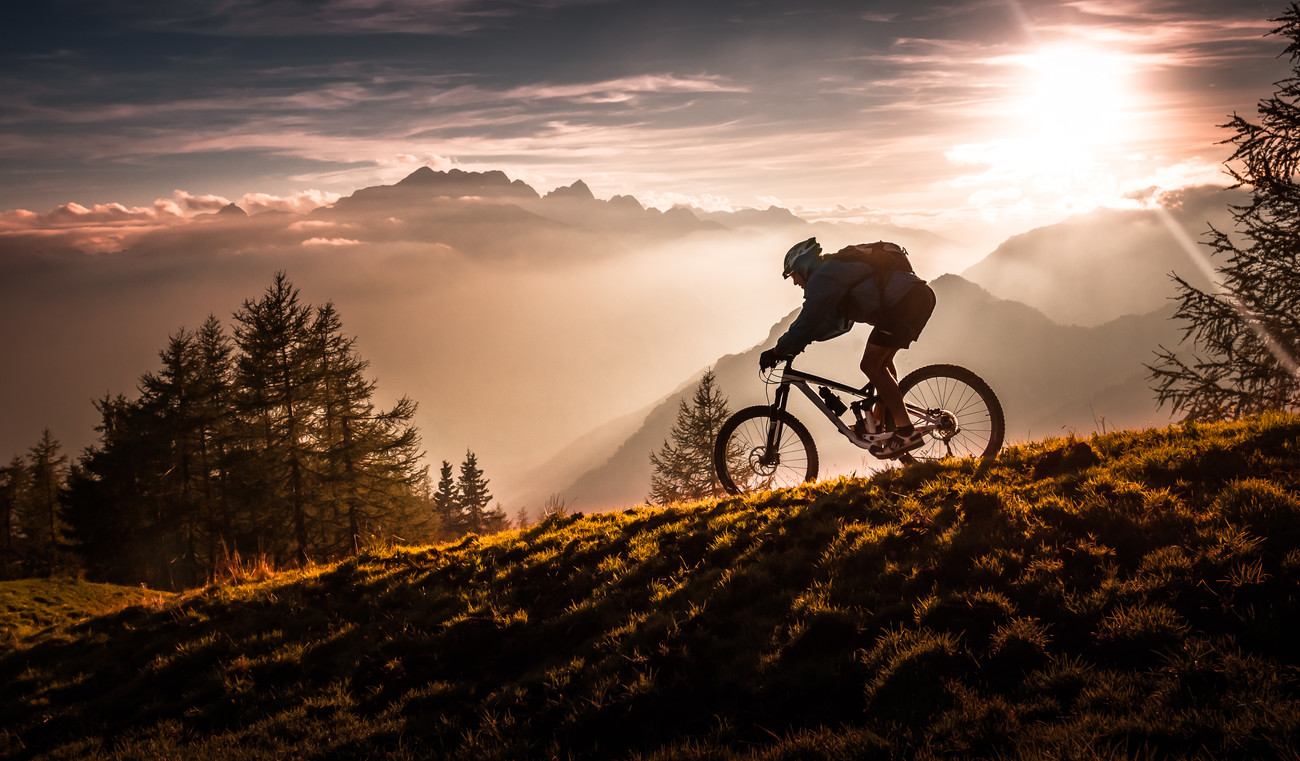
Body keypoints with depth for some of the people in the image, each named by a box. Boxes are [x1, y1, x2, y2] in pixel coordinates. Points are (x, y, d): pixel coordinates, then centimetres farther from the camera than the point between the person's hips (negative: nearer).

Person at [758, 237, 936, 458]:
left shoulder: (823, 277, -4)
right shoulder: (837, 270, 28)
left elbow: (808, 321, -8)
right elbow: (837, 322, 33)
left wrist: (778, 351, 1)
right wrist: (798, 342, 28)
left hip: (905, 302, -10)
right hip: (919, 295, 10)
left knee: (871, 365, -6)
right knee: (881, 362, 21)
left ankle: (906, 433, -10)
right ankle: (887, 427, 22)